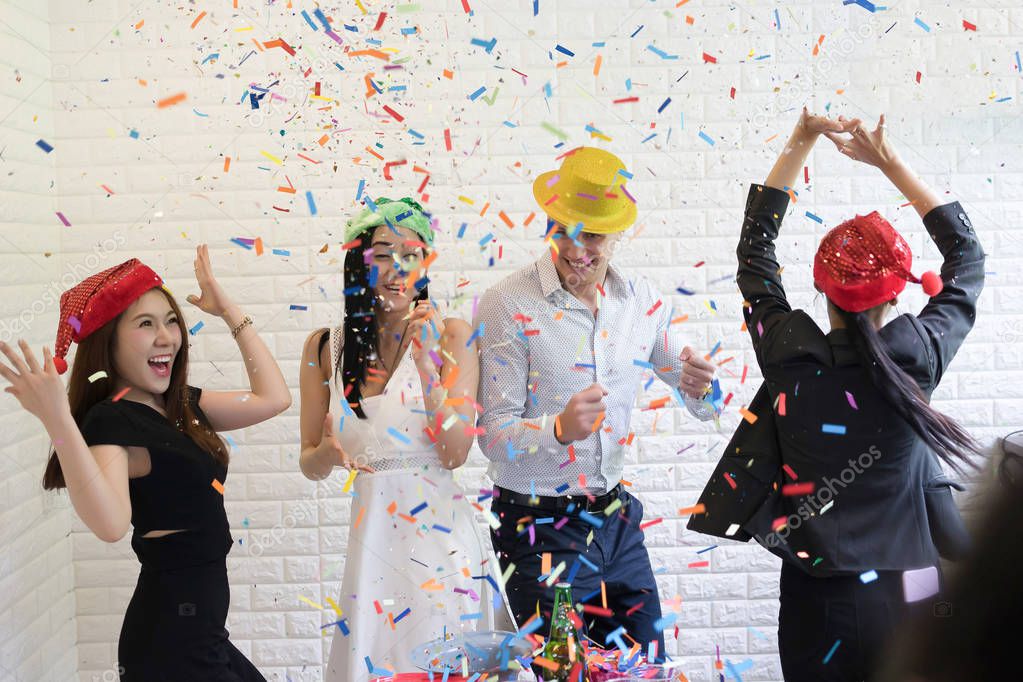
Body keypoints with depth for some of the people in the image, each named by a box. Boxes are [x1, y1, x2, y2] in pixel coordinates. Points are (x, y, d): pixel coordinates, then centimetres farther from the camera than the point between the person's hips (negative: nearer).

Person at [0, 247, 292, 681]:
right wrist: (57, 420, -43)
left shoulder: (179, 405, 8)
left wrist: (228, 310, 13)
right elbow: (111, 524, -35)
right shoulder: (111, 421, -17)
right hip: (171, 638, -8)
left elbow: (273, 398, 9)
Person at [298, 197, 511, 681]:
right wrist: (330, 452, -14)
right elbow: (310, 466, 9)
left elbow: (454, 453, -10)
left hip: (440, 532, -2)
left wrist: (427, 360, -15)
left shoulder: (450, 336, -2)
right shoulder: (325, 348, 4)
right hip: (371, 533, 2)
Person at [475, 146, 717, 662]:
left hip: (616, 519, 5)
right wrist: (560, 428, -36)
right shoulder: (507, 305, -14)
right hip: (539, 527, -5)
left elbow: (704, 407, 9)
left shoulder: (642, 301, 2)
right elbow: (492, 436, -17)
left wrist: (700, 388, -15)